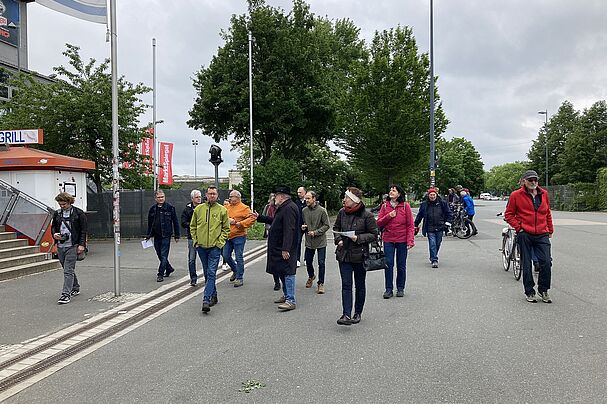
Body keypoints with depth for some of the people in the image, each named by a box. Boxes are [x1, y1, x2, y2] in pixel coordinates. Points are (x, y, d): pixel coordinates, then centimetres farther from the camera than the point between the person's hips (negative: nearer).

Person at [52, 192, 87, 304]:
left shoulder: (79, 213, -4)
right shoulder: (57, 213, 11)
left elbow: (83, 230, -5)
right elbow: (53, 226, 22)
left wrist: (81, 244, -11)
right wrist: (54, 234, -1)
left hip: (72, 246, -6)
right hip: (60, 246, 6)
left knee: (68, 270, -11)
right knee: (68, 269, 16)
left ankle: (66, 294, -10)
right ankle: (75, 288, 31)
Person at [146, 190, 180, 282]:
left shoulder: (170, 207, -3)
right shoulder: (153, 209, 8)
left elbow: (175, 222, -1)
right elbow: (150, 223, 17)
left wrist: (177, 236, -2)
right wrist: (148, 235, 14)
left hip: (166, 236, -5)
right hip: (156, 236, 5)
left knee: (164, 256, -5)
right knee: (160, 255, 11)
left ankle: (161, 274, 1)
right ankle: (169, 269, 31)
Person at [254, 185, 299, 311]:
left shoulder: (289, 208, -19)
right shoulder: (283, 208, 17)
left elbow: (289, 230, -26)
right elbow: (273, 221, 32)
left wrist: (285, 249, -29)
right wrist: (259, 217, 33)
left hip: (285, 249, -11)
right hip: (278, 248, 11)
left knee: (287, 272, -8)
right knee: (281, 272, 18)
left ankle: (291, 301, -6)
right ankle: (286, 296, 30)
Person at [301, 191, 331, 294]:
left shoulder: (322, 210, -11)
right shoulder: (304, 211, 1)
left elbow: (327, 225, -9)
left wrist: (315, 232, -18)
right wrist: (303, 226, -7)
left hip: (320, 241, -4)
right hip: (309, 241, 4)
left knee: (321, 263, 0)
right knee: (308, 261, 15)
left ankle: (320, 283, 13)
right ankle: (311, 276, 42)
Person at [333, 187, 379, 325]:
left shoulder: (366, 215, -12)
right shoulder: (342, 212, 2)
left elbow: (374, 234, -6)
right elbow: (336, 228, 17)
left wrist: (358, 238, -19)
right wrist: (338, 239, 0)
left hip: (360, 255, -3)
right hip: (344, 254, 3)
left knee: (360, 285, 11)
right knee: (346, 285, -3)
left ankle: (358, 313, 25)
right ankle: (346, 315, -4)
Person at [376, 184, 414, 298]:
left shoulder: (405, 206, -2)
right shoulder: (385, 206, 4)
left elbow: (410, 225, -3)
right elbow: (379, 223, 3)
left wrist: (410, 240, -11)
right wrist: (389, 216, -12)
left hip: (402, 240, -1)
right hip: (388, 240, 1)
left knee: (401, 265, 8)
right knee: (388, 264, 1)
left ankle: (400, 288, 22)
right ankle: (388, 289, 12)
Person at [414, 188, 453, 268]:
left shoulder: (442, 203, 3)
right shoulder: (424, 204, 2)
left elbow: (449, 213, 12)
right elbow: (419, 215, 11)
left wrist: (448, 223, 1)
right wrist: (416, 225, 12)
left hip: (439, 228, 2)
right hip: (430, 229, -2)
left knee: (437, 244, 11)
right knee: (432, 244, -9)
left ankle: (433, 258, 31)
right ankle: (434, 260, -5)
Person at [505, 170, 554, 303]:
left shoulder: (544, 194, 9)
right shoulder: (516, 195, -3)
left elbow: (548, 213, 20)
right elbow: (509, 214, 2)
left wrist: (550, 230, 19)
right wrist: (518, 227, -7)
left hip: (542, 234, 3)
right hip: (525, 235, -2)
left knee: (546, 262, -4)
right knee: (526, 265, 5)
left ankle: (543, 290, 16)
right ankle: (529, 292, 19)